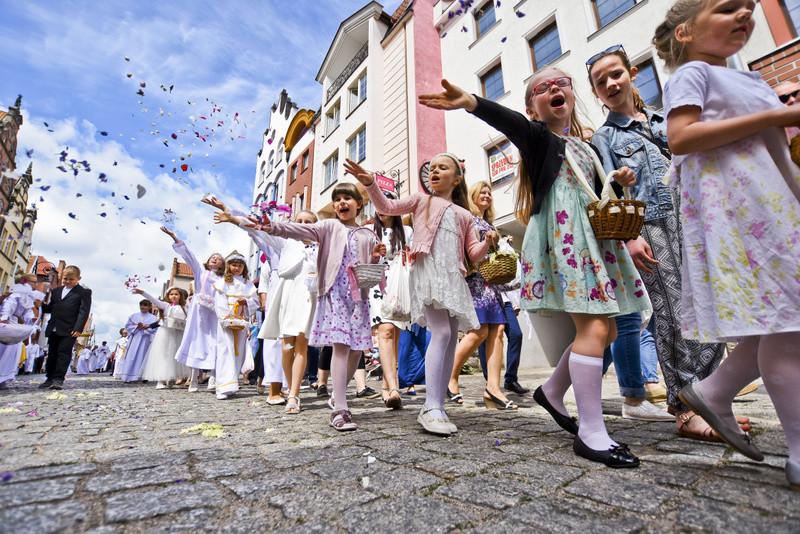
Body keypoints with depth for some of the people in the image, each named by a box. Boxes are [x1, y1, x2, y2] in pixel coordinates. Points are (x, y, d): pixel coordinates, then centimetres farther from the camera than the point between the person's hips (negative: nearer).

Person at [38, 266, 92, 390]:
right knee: (52, 353, 13)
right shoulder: (56, 291, 19)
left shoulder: (84, 292, -1)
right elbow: (50, 308, 23)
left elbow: (84, 312, -8)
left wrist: (78, 329, -16)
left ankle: (59, 379, -4)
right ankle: (50, 378, 23)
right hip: (53, 329, 7)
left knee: (64, 352, -7)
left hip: (69, 330, -6)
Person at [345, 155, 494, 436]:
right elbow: (387, 207, 8)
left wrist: (487, 242, -3)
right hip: (427, 268, -5)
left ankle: (436, 407, 10)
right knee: (441, 333, -21)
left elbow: (473, 253, 18)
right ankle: (431, 407, -16)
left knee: (451, 339, 1)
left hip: (453, 275, 5)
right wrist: (370, 184, -8)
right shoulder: (421, 200, 19)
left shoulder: (465, 215, 24)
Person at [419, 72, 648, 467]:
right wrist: (472, 103, -37)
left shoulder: (585, 146, 24)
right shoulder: (537, 136, 3)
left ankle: (552, 391, 26)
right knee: (594, 328, -15)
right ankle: (591, 432, -5)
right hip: (560, 232, -8)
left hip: (591, 233, 8)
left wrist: (619, 182, 8)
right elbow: (511, 122, -19)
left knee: (606, 329, 8)